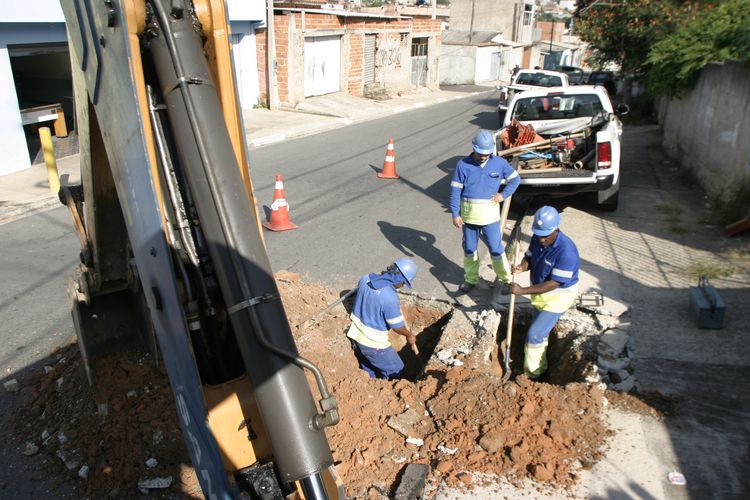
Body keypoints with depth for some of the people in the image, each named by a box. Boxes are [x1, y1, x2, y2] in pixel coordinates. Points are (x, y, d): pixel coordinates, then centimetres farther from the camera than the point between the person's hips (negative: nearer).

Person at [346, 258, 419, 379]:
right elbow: (397, 326, -18)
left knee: (368, 373, 29)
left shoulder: (365, 279, -10)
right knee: (395, 371, 15)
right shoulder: (390, 297, -31)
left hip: (355, 336, 8)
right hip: (373, 344, -7)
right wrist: (409, 335, 1)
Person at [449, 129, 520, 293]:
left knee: (496, 248, 4)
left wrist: (503, 194, -4)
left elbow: (515, 178, 9)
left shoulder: (499, 163, -4)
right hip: (468, 215, 1)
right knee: (469, 248, 14)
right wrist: (455, 214, -8)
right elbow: (455, 191, -6)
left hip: (490, 215, 0)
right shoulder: (463, 165, -8)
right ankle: (470, 279, 31)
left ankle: (506, 279, 20)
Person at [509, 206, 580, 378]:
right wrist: (522, 266, -20)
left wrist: (523, 291, -32)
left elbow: (553, 284, -31)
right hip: (540, 292, 7)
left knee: (534, 335, -6)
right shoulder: (537, 238, -11)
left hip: (558, 296, -7)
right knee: (540, 333, 22)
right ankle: (539, 367, 43)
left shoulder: (566, 251, -33)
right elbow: (529, 257, 5)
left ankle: (531, 374, 14)